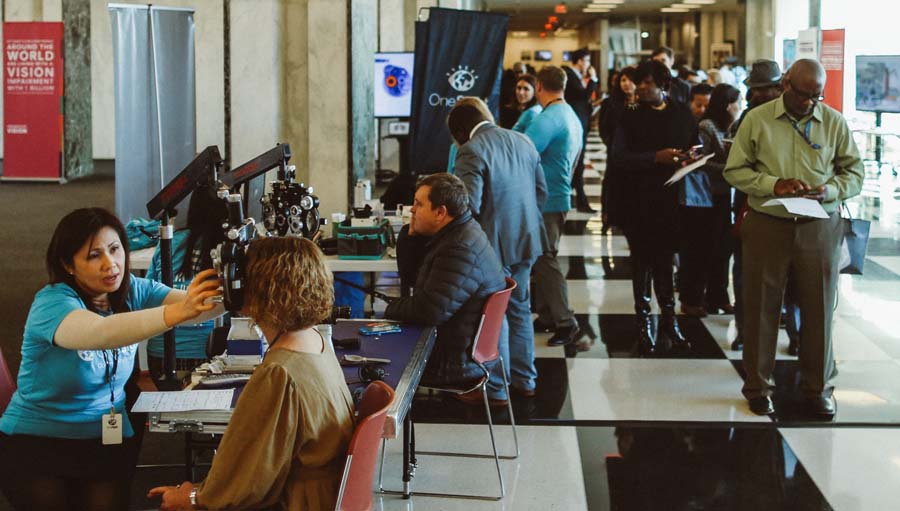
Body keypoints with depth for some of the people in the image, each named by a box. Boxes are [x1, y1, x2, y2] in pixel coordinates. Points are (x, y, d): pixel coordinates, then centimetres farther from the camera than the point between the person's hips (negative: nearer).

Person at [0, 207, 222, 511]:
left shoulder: (132, 292, -1)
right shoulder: (52, 303, -17)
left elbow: (198, 306, -15)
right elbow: (100, 333, -38)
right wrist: (176, 312, -52)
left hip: (108, 439, 4)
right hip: (35, 440, -4)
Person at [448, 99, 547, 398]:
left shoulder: (471, 151, -18)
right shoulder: (523, 142, 6)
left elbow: (470, 204, -23)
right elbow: (541, 191, 11)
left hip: (494, 244, -7)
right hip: (525, 240, 7)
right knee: (520, 309, 19)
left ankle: (496, 386, 11)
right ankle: (524, 379, 27)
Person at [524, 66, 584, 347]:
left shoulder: (548, 119, -19)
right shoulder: (572, 117, 12)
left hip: (545, 200, -10)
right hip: (560, 195, 10)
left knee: (545, 261, -6)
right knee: (543, 258, 17)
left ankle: (566, 323, -6)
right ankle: (546, 316, 23)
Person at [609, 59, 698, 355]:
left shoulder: (682, 114, 6)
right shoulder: (631, 118, -2)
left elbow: (695, 146, 17)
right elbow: (617, 157, -13)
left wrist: (691, 158, -6)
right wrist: (656, 157, -21)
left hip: (673, 198, 2)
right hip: (641, 200, -2)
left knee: (666, 258, 12)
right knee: (643, 261, 5)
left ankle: (669, 317, 24)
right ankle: (644, 323, 14)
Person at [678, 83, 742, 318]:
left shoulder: (727, 129, 9)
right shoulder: (706, 128, -13)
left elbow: (728, 159, 12)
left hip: (722, 197, 7)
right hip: (703, 197, -7)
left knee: (722, 248, 10)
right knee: (700, 250, 0)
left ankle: (718, 297, 20)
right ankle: (691, 300, 10)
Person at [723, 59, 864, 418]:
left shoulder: (834, 122, 2)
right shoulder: (757, 120, -1)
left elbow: (854, 172, 6)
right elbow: (735, 170, 0)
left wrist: (829, 190, -14)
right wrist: (773, 185, -15)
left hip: (820, 228, 1)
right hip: (767, 225, -1)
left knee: (819, 308, 6)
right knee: (761, 307, 5)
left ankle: (818, 388, 21)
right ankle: (758, 386, 19)